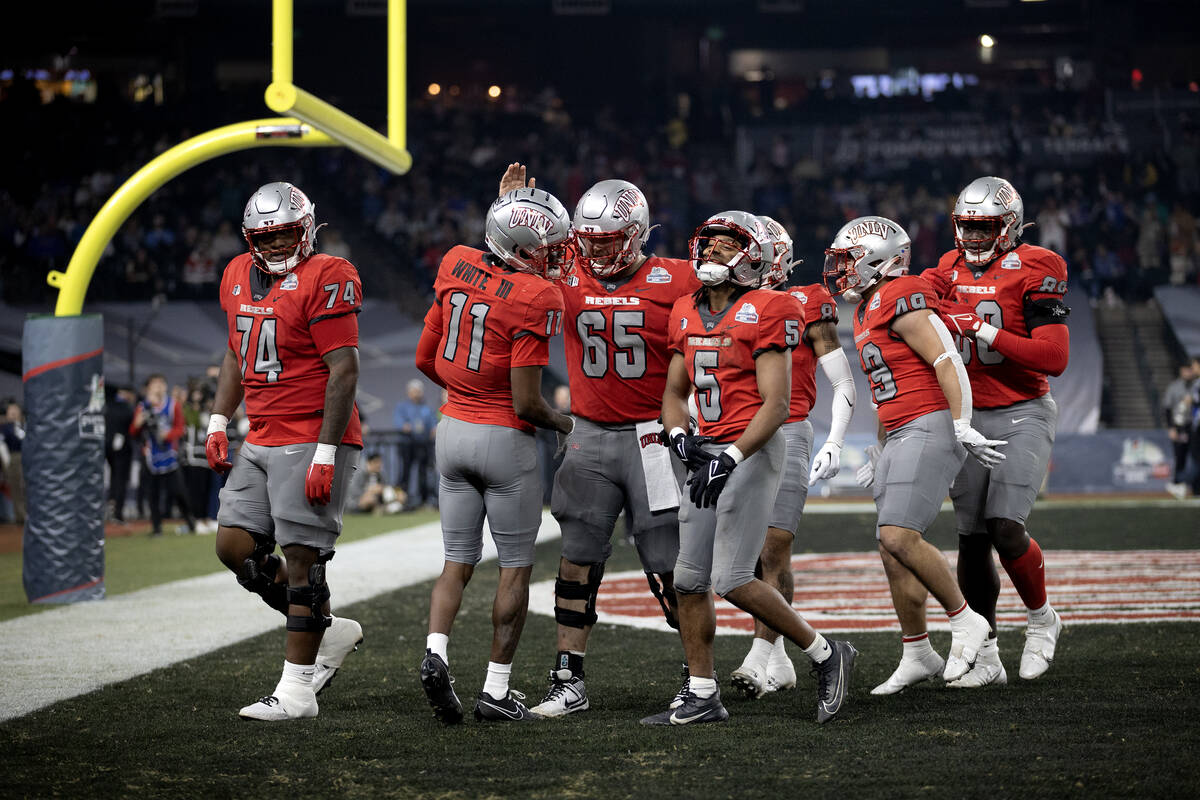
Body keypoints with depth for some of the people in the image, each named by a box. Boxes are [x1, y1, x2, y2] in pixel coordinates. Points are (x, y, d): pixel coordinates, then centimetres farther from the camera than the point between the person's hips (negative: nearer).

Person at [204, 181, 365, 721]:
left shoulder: (325, 280, -13)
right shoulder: (240, 277, 11)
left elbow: (344, 371, -16)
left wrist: (326, 454, -20)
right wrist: (218, 423, 14)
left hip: (311, 443, -8)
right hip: (261, 442, 8)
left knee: (301, 559, -5)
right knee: (235, 546, 5)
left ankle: (296, 692, 0)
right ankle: (330, 632, 20)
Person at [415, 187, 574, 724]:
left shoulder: (457, 265, 1)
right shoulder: (535, 298, -18)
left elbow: (426, 359, 10)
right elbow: (526, 402, -18)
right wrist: (562, 423, 2)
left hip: (454, 429, 6)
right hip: (505, 439, -6)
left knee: (458, 562, 13)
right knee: (516, 567, 7)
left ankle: (435, 651, -10)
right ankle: (496, 690, 7)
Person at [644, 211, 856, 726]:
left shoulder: (764, 313, -11)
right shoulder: (688, 315, 11)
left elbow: (776, 404, -15)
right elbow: (674, 393, 20)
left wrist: (732, 458, -22)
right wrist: (680, 436, 0)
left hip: (754, 449, -8)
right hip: (712, 451, 8)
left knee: (731, 579, -14)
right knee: (690, 578, 6)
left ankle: (825, 655, 2)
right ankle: (702, 696, 15)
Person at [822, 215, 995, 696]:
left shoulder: (900, 301, -11)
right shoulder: (869, 312, 19)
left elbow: (946, 363, -17)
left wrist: (962, 429, -20)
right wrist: (879, 453, 28)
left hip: (931, 429, -10)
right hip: (901, 437, 10)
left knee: (898, 537, -18)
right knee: (892, 549, 7)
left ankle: (965, 621, -4)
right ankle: (918, 656, 15)